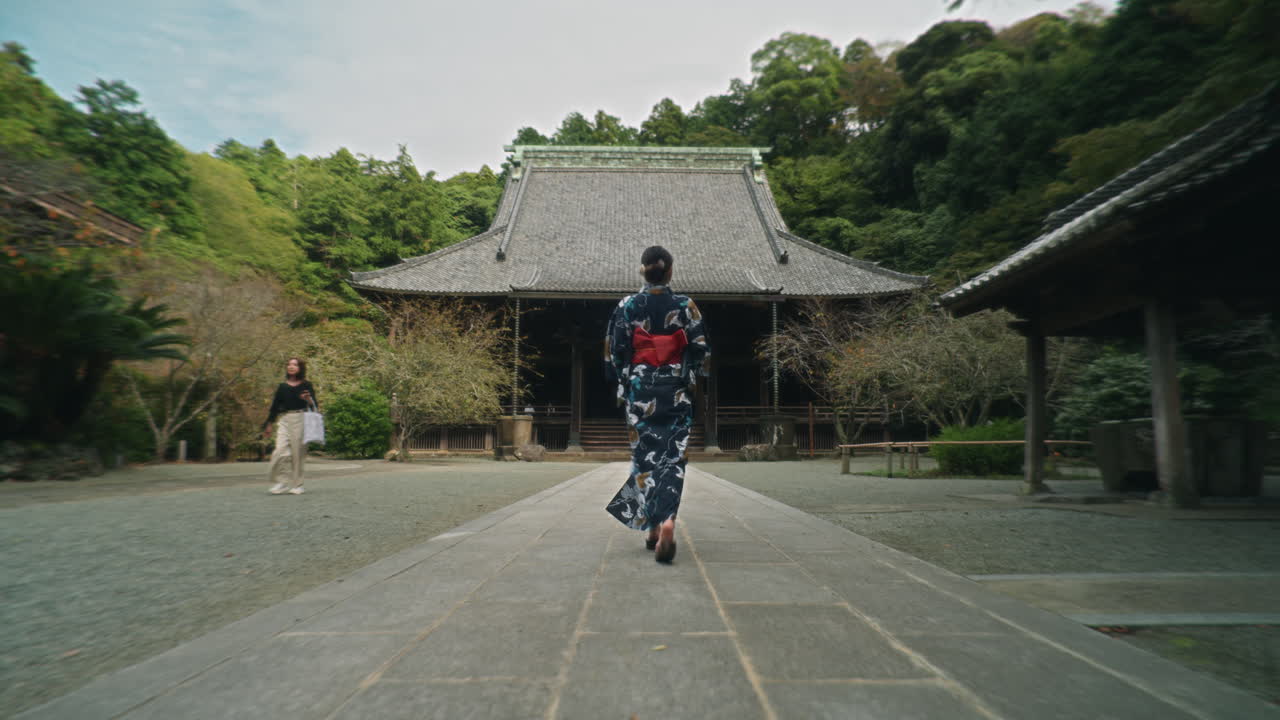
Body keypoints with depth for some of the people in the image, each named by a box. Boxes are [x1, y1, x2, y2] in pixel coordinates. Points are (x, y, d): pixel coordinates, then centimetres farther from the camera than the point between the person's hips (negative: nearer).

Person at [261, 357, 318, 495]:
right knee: (280, 451, -11)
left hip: (301, 420, -2)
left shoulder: (306, 385, 4)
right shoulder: (282, 387, 12)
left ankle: (296, 485, 11)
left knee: (298, 453, 1)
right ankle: (277, 481, 3)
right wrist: (268, 425, 15)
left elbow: (315, 406, 2)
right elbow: (275, 407, 16)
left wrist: (309, 400, -19)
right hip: (285, 421, 2)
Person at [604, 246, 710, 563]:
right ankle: (667, 521, -18)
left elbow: (615, 351, -1)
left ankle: (653, 528, 17)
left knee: (645, 457, 11)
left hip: (640, 389, 0)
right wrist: (690, 382, 12)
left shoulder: (627, 306, -2)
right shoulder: (686, 306, -2)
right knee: (673, 458, 2)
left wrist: (622, 387, 10)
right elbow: (700, 351, -1)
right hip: (677, 393, 0)